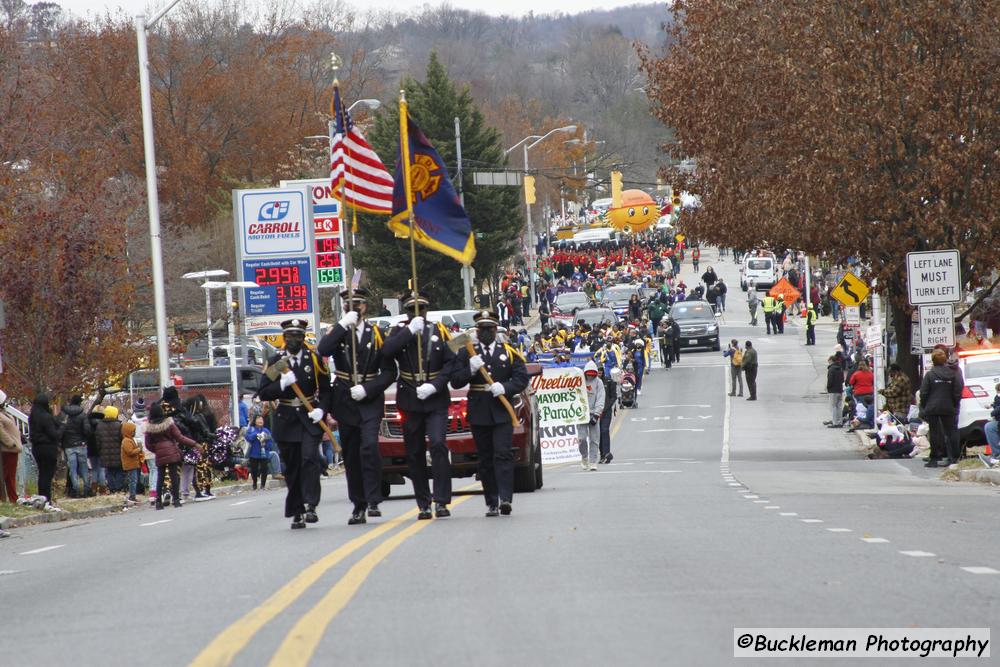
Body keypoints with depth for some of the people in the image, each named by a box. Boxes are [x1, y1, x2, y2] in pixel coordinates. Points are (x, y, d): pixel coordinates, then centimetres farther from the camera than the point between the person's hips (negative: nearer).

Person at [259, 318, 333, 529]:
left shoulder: (315, 359, 4)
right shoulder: (274, 362, 4)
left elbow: (325, 390, 7)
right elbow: (263, 393, 0)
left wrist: (321, 409, -11)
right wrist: (282, 384, -18)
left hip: (310, 418, -1)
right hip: (286, 421, 1)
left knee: (310, 458, -18)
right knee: (292, 468, 3)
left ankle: (310, 506, -20)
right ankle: (296, 513, 10)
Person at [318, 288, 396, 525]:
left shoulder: (376, 335, 5)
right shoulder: (337, 333, 7)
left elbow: (389, 372, 2)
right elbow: (323, 350, -16)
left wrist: (367, 389, -12)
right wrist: (343, 325, -20)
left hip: (370, 401, -2)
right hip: (345, 403, 2)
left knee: (369, 447, -20)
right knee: (351, 456, 3)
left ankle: (373, 500, -17)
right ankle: (358, 506, 10)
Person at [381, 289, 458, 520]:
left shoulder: (438, 331, 6)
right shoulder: (401, 331, 7)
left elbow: (451, 362, 1)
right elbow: (387, 351, -12)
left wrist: (434, 386, -12)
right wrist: (410, 331, -16)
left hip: (436, 401, -1)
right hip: (410, 403, 1)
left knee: (438, 445, -16)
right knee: (415, 455, 3)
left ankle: (441, 501, -16)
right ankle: (423, 505, 9)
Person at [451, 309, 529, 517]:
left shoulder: (509, 352, 10)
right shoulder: (466, 354, 10)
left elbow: (522, 378, 3)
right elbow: (455, 382, 4)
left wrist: (505, 387, -14)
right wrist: (470, 370, -14)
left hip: (502, 412, -1)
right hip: (479, 413, 1)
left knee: (503, 454, -13)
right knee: (485, 459, 2)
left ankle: (505, 498, -20)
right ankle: (491, 503, 4)